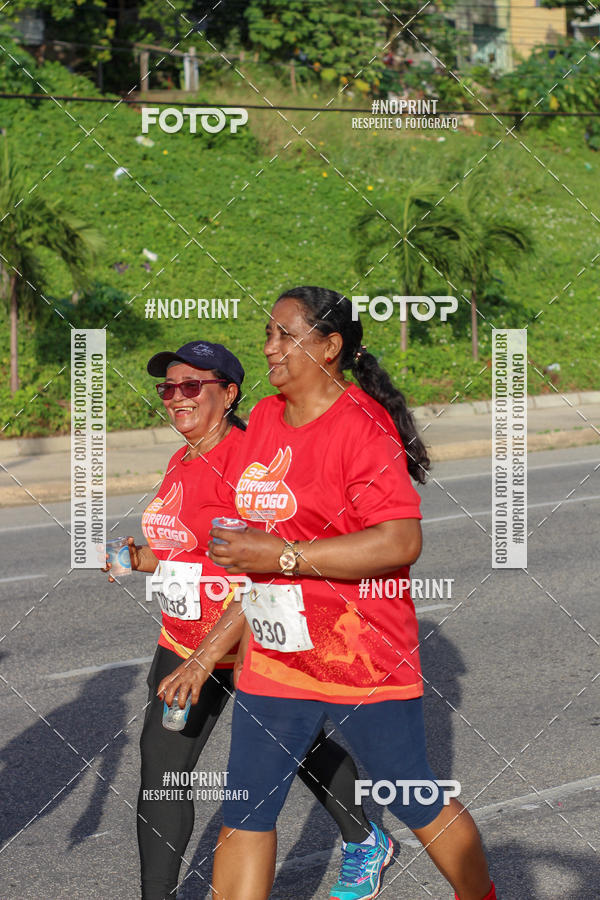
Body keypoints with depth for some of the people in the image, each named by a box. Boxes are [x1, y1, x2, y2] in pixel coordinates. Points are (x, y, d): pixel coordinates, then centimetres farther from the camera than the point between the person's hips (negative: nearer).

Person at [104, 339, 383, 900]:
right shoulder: (182, 463, 5)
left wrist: (204, 659, -32)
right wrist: (142, 559, -1)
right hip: (184, 642, 7)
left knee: (303, 749, 16)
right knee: (160, 767, -5)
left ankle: (364, 843, 44)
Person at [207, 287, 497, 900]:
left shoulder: (361, 427, -16)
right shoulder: (265, 419, 8)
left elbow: (401, 543, -26)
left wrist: (281, 556, -26)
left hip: (364, 660, -7)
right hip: (274, 660, 7)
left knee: (418, 804, 6)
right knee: (244, 814, 5)